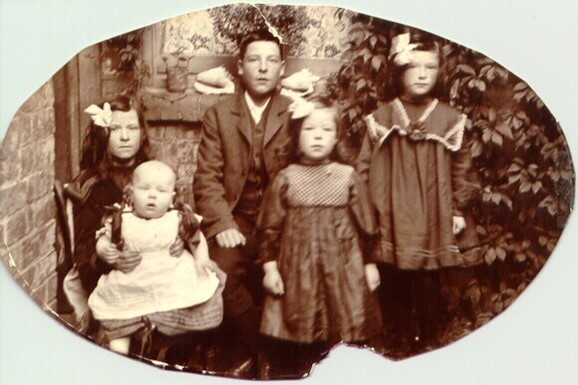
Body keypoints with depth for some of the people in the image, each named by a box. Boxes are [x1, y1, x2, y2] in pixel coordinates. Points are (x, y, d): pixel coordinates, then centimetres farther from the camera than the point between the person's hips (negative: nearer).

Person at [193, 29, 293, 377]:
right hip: (236, 219, 1)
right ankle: (261, 349, 2)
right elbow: (207, 177, 0)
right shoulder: (218, 114, 7)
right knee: (220, 275, -22)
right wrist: (223, 224, -15)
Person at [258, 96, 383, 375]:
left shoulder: (348, 177, 1)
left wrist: (370, 263, 7)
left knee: (344, 336, 4)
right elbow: (270, 226, 3)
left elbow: (366, 224, 6)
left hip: (342, 268, 0)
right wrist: (270, 266, -1)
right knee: (297, 333, 4)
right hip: (297, 269, 0)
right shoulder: (286, 178, 0)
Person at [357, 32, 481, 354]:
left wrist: (460, 209, 4)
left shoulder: (450, 119, 2)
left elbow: (462, 168, 6)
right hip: (393, 216, 0)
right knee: (397, 280, 6)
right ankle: (401, 339, 21)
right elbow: (366, 167, 3)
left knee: (428, 281, 4)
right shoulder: (382, 118, 1)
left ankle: (427, 341, 20)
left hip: (434, 215, 0)